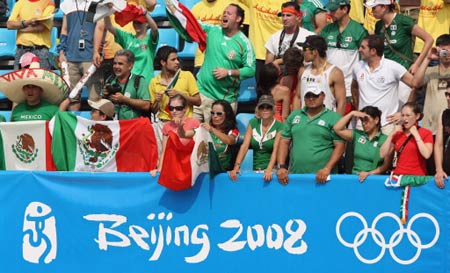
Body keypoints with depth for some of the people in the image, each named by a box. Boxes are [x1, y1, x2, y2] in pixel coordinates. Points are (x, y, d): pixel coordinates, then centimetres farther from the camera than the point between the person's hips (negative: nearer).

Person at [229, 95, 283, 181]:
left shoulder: (279, 127, -2)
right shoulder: (253, 123, 8)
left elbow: (276, 150, -12)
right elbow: (244, 146, 1)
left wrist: (269, 170, -26)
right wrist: (236, 167, -11)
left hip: (272, 168, -3)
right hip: (255, 169, 3)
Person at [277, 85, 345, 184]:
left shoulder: (334, 118, 2)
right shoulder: (294, 115, 15)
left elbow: (340, 146, -3)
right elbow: (284, 142, 13)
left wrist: (327, 168, -15)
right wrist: (281, 167, 1)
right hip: (295, 175, 3)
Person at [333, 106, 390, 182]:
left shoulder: (385, 140, 1)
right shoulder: (357, 135, 13)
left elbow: (386, 165, -3)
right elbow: (337, 129, 6)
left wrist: (370, 173, -15)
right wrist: (352, 114, 1)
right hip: (355, 177, 3)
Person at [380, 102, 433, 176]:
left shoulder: (426, 133, 4)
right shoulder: (397, 134, 13)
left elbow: (426, 155, -14)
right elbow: (383, 154, 7)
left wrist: (416, 135, -9)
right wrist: (392, 134, 2)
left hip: (417, 177, -3)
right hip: (398, 176, 3)